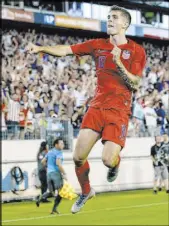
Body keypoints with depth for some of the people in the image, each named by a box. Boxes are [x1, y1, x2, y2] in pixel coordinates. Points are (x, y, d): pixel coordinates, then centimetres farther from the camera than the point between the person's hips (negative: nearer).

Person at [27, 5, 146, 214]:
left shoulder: (136, 51, -2)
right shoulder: (98, 45, 7)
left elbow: (134, 84, -8)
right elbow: (65, 50, 2)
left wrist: (119, 63, -21)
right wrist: (41, 48, -13)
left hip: (119, 110, -3)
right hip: (97, 107, 4)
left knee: (108, 160, -17)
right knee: (78, 157, -3)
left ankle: (115, 164, 23)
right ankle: (86, 192, 25)